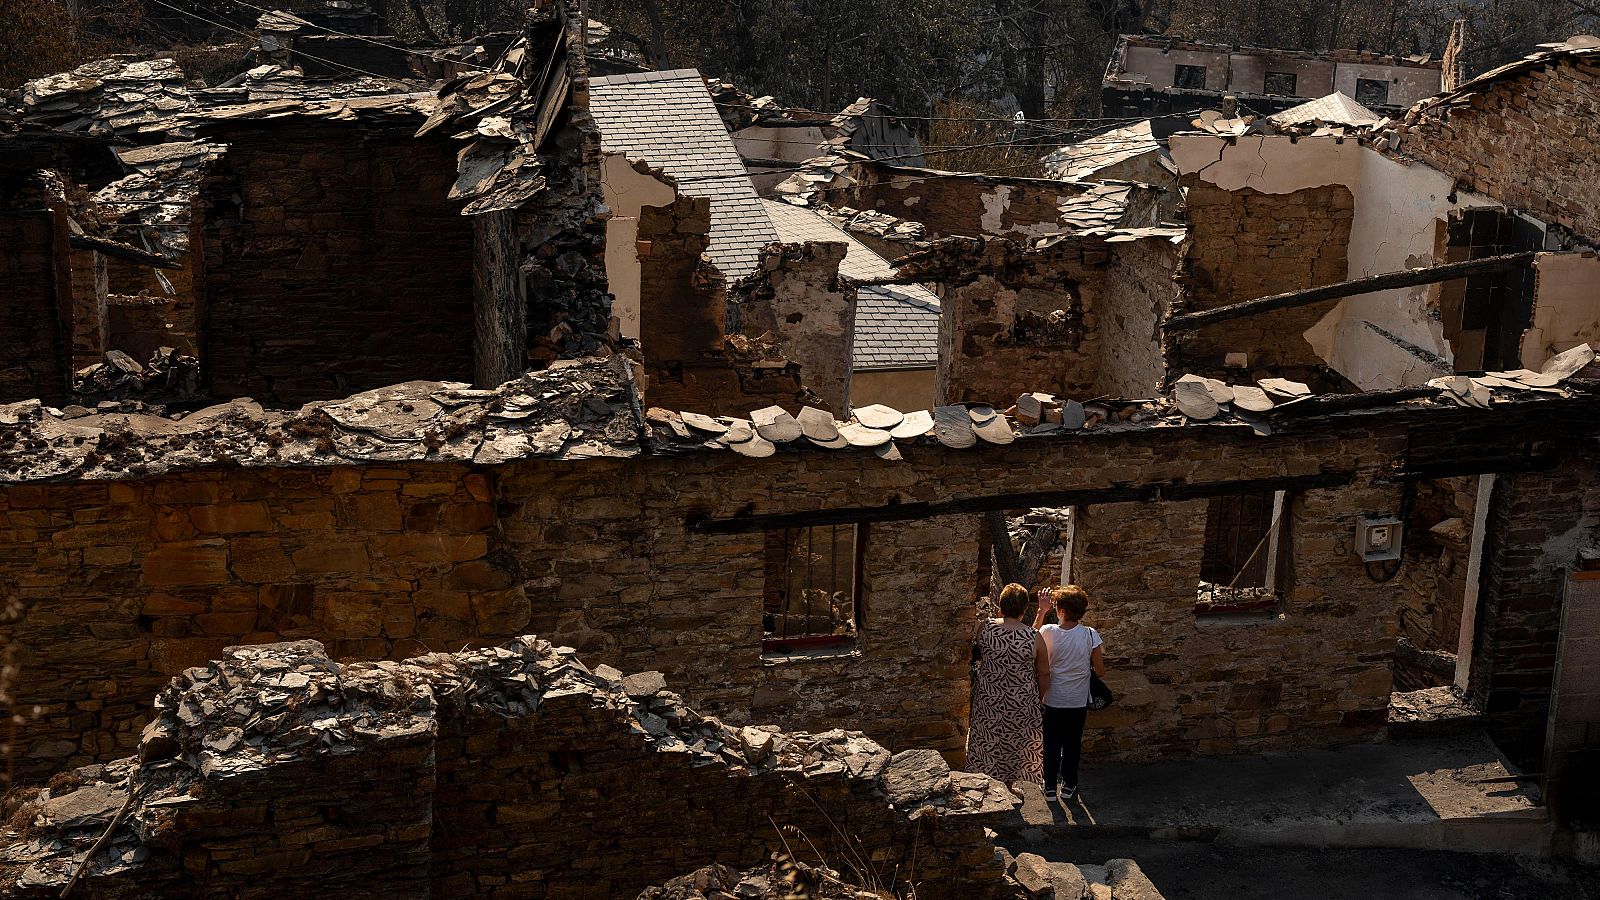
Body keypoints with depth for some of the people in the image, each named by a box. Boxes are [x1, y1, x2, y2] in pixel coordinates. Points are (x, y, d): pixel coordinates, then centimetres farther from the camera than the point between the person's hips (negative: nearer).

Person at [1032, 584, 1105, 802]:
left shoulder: (1049, 633, -18)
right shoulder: (1090, 636, -17)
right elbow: (1100, 671, -10)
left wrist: (1041, 612, 4)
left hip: (1053, 701, 0)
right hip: (1078, 702, 0)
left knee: (1052, 744, 14)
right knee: (1073, 743, 18)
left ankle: (1050, 788, 22)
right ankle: (1069, 785, 29)